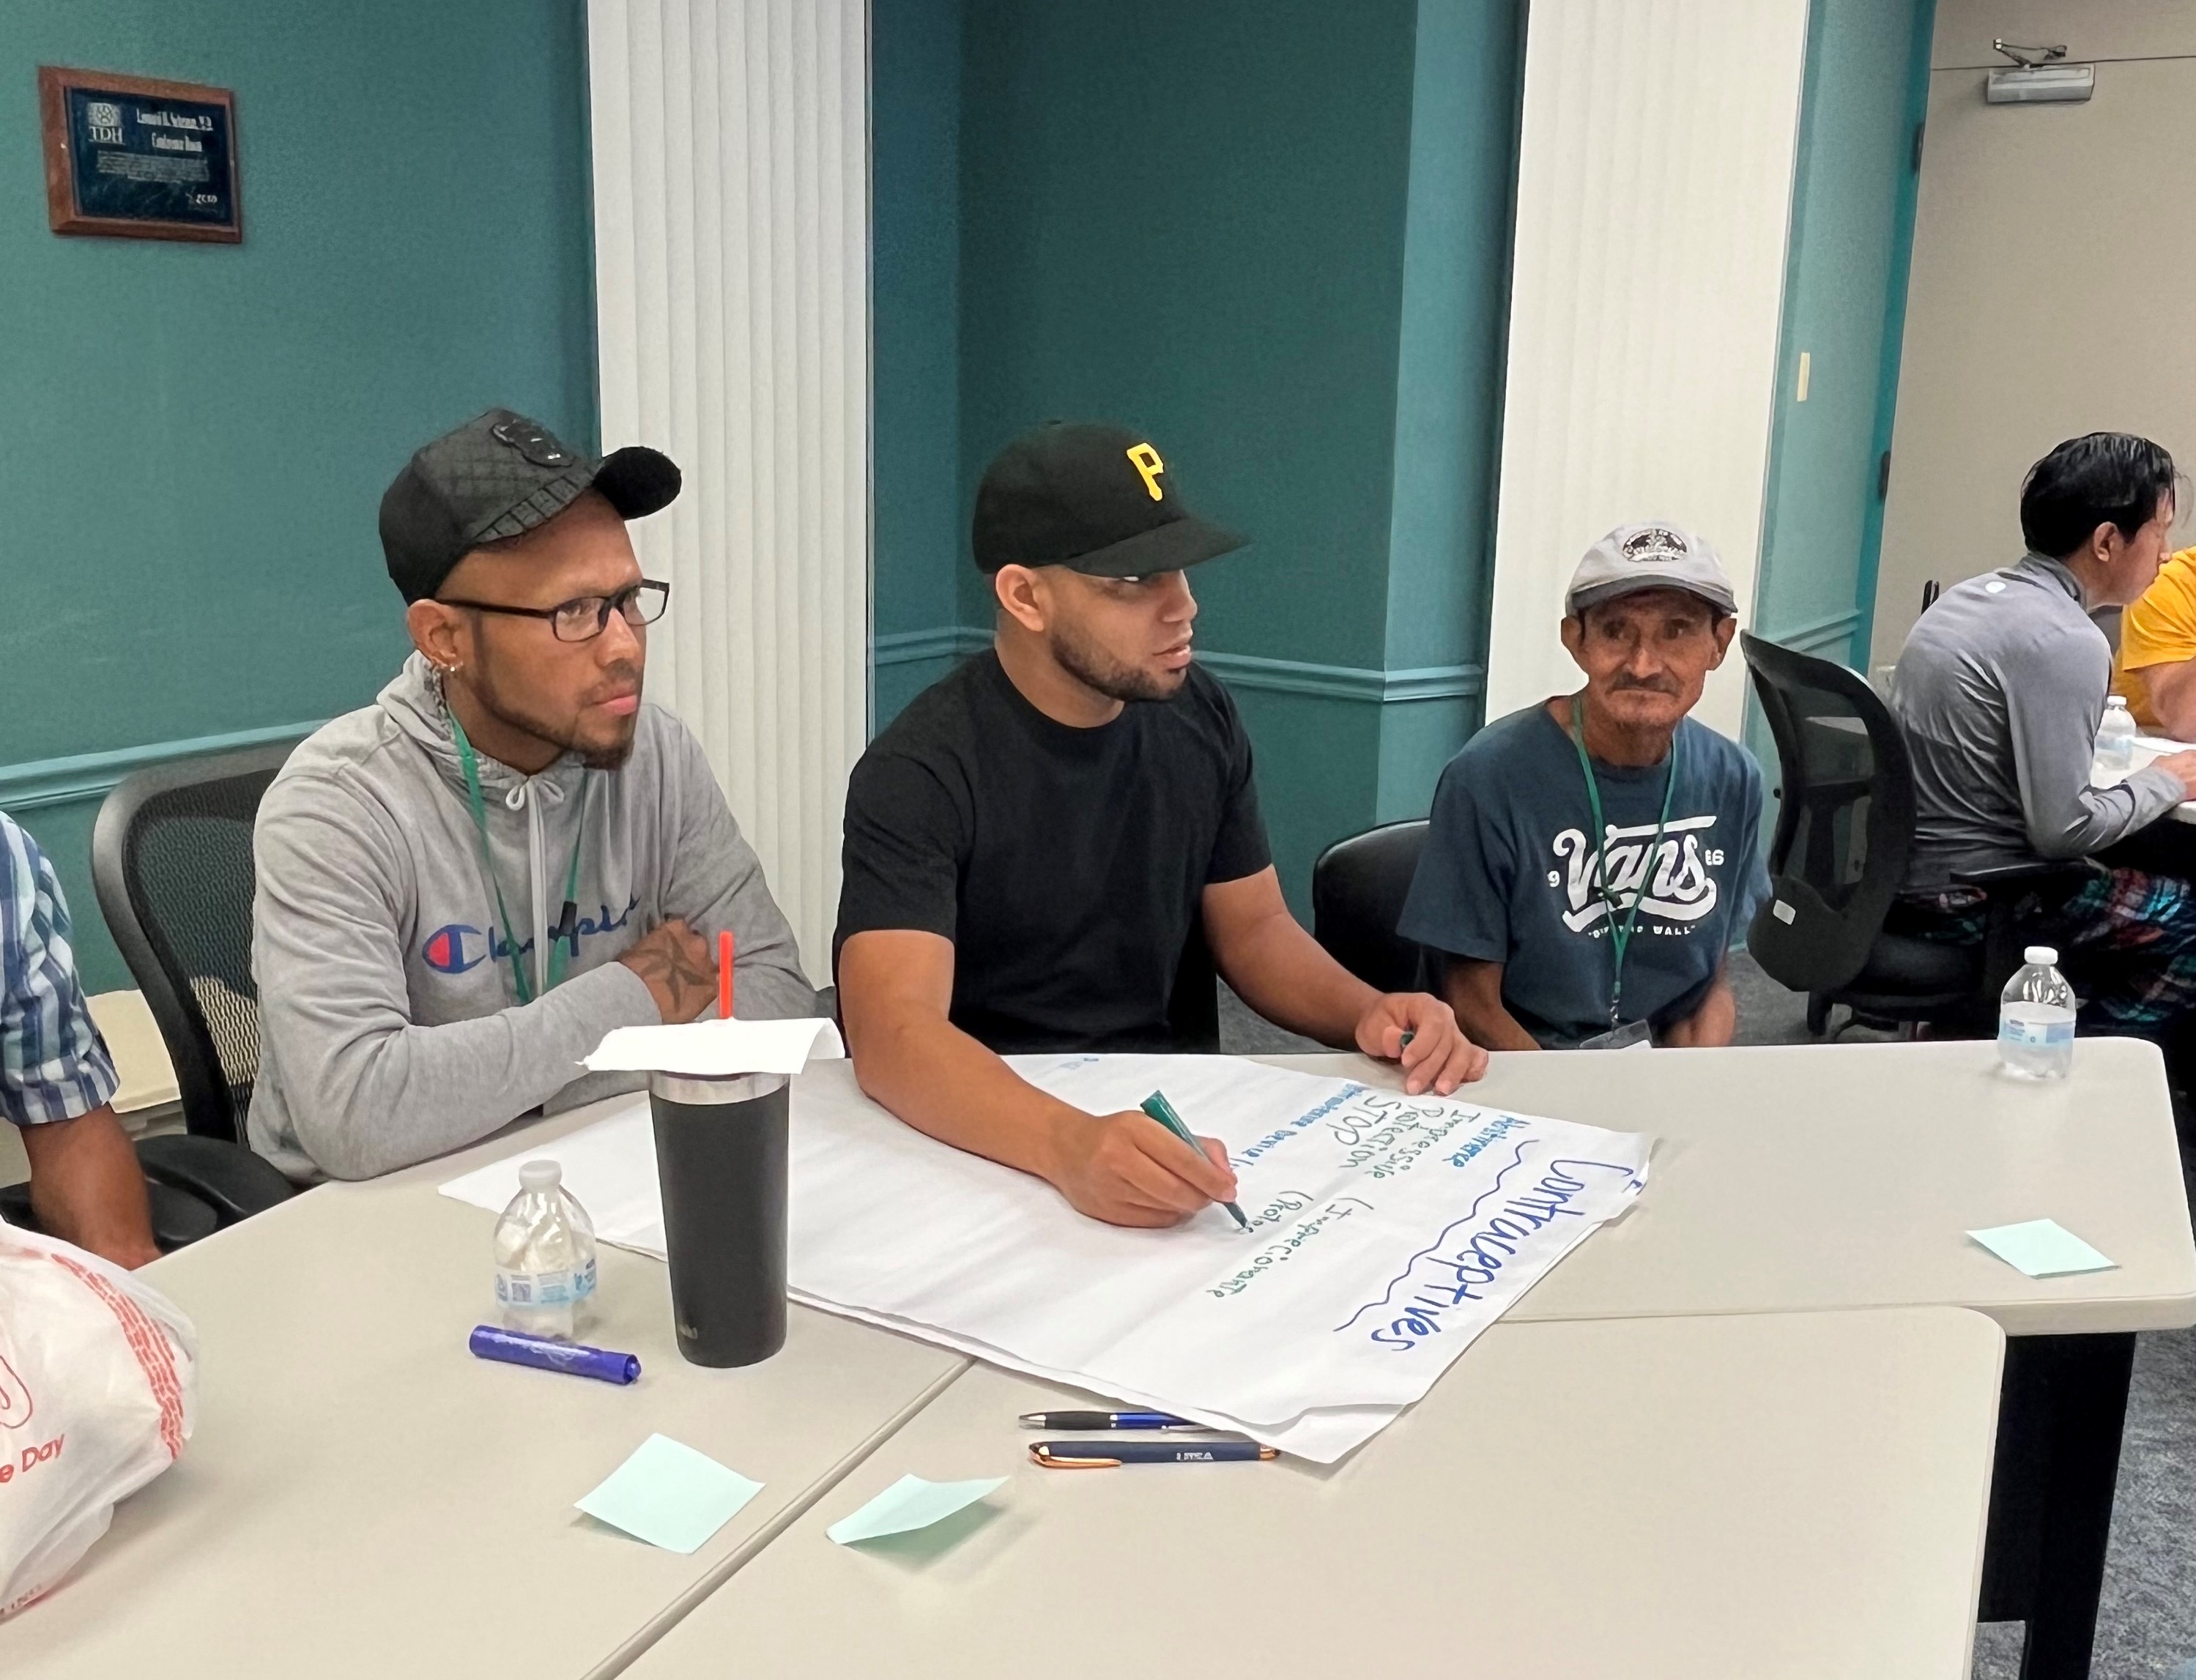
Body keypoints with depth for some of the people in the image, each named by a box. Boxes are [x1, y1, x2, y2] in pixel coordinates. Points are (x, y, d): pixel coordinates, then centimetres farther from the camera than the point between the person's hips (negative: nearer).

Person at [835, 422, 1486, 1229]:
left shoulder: (1201, 719, 1)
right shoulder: (921, 771, -17)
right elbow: (893, 1032, -28)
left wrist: (1366, 1012, -9)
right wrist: (1069, 1144, -46)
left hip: (1181, 1114, 5)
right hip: (992, 1131, -4)